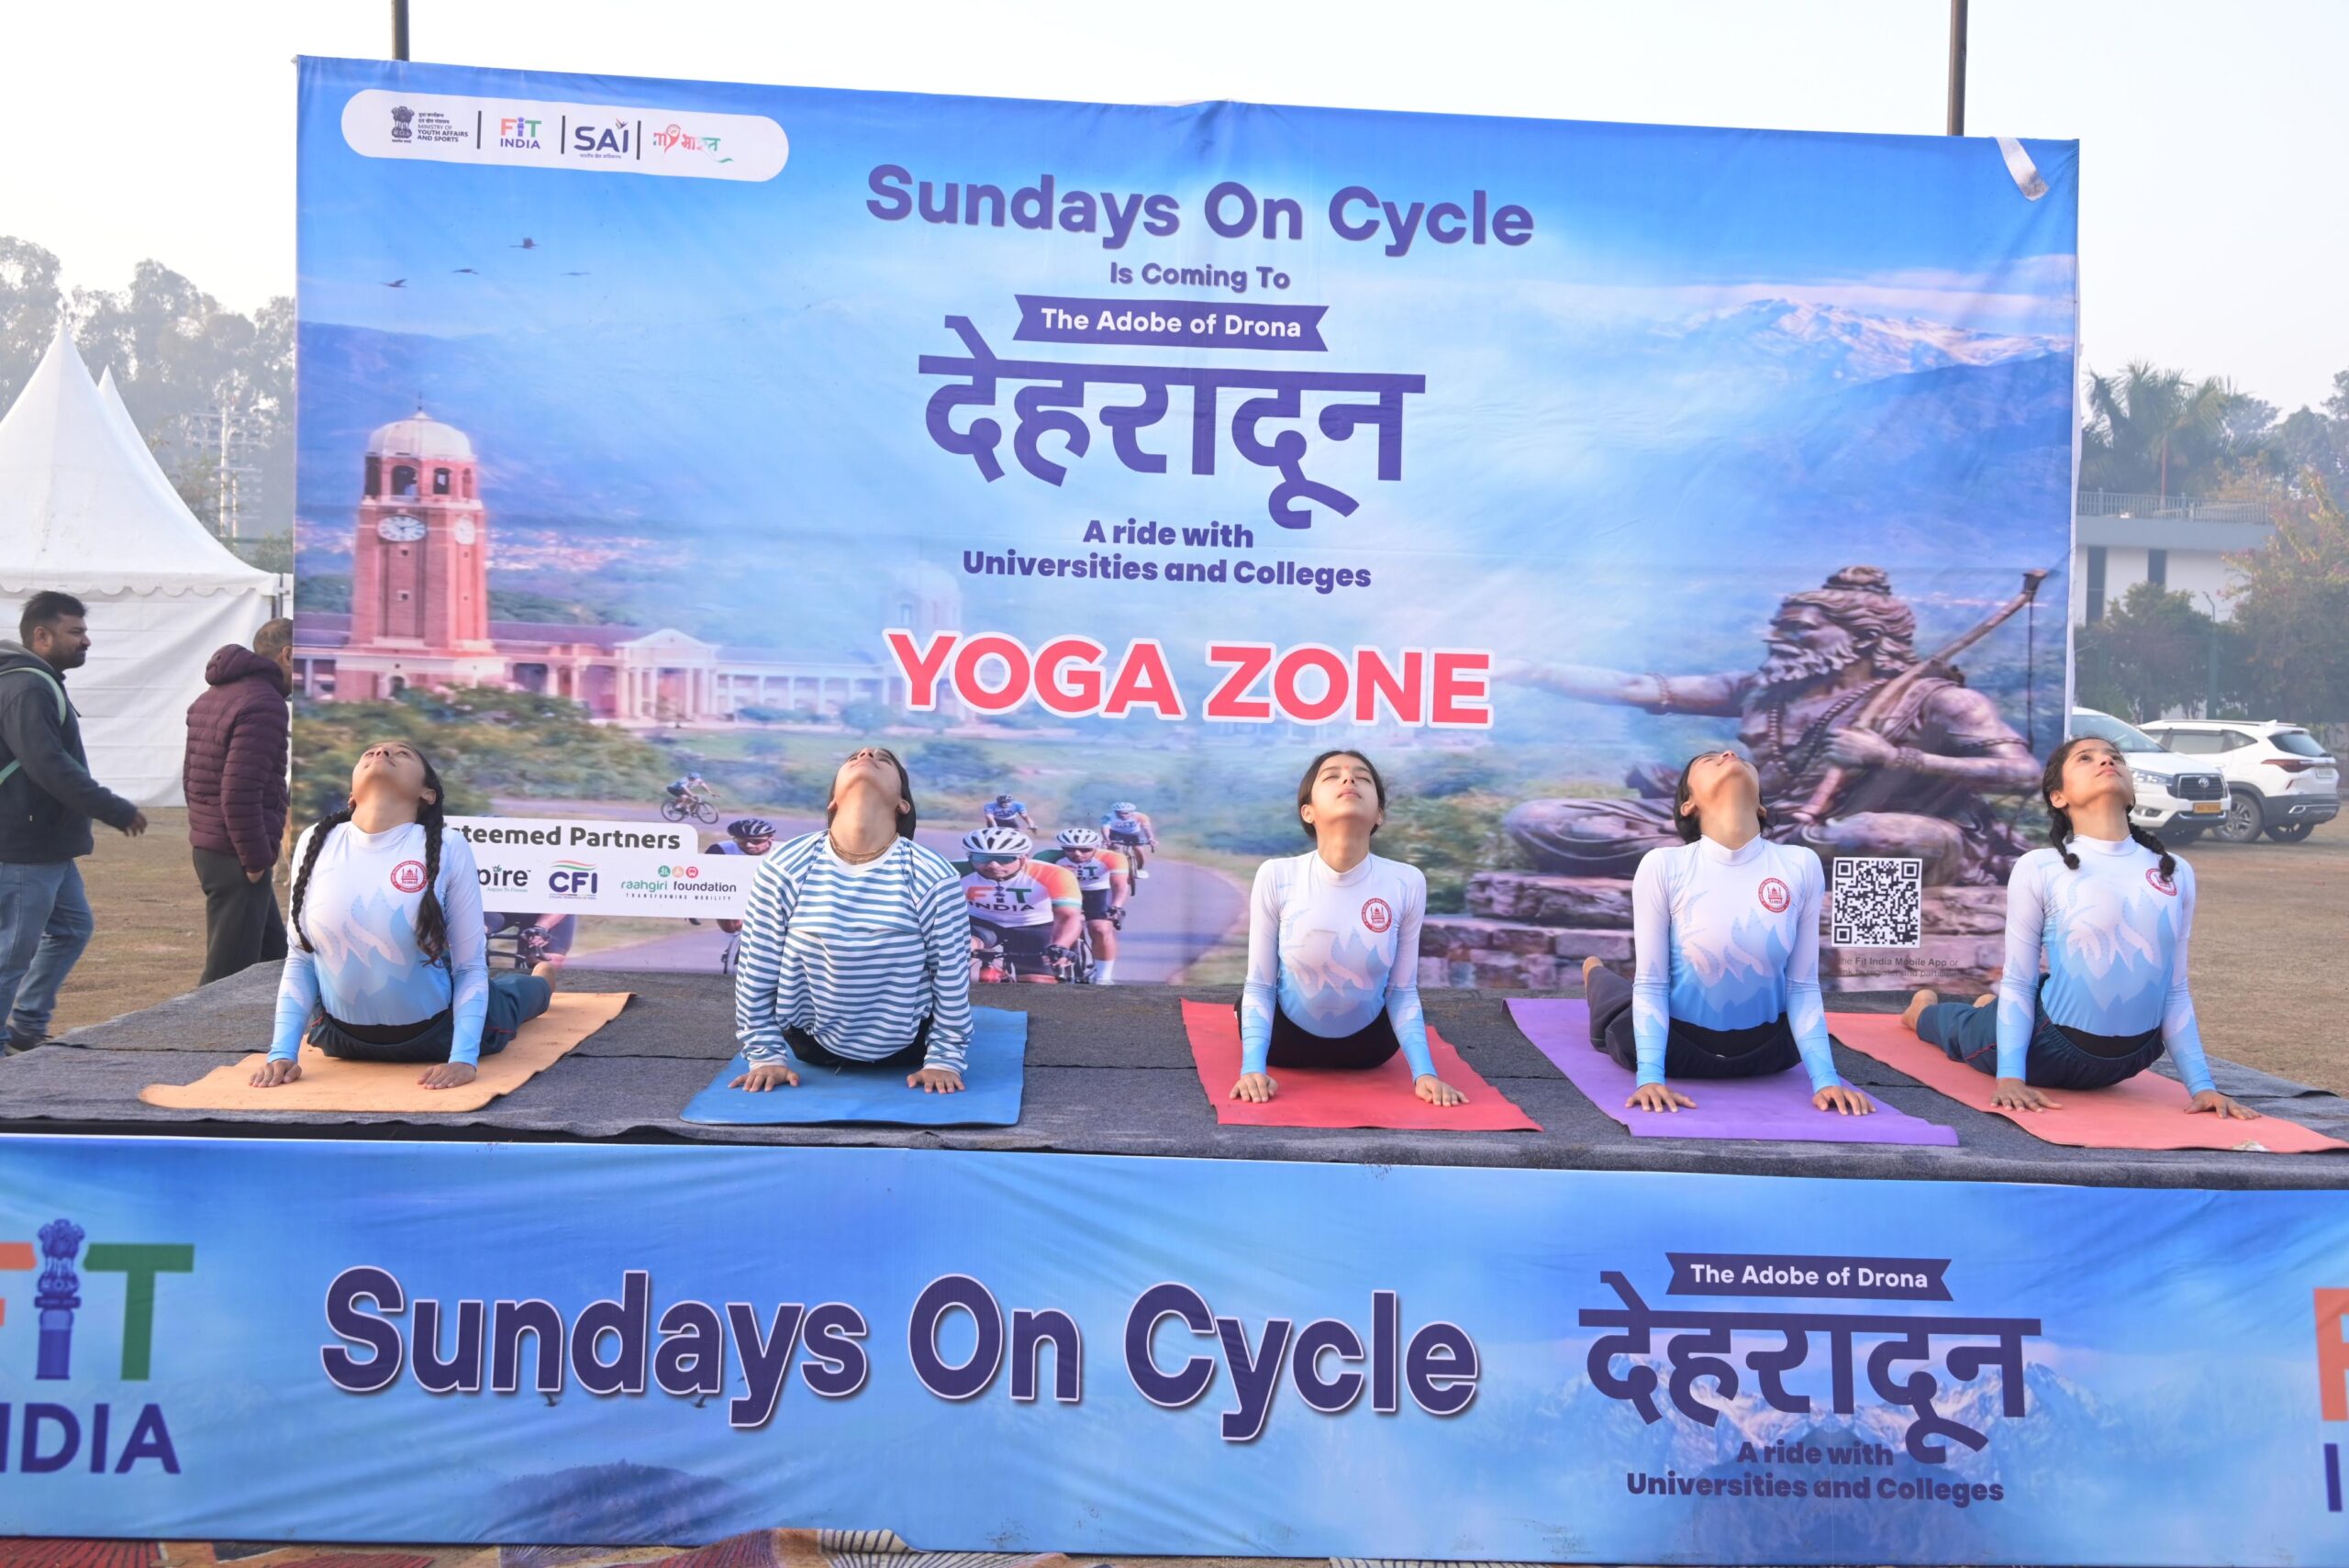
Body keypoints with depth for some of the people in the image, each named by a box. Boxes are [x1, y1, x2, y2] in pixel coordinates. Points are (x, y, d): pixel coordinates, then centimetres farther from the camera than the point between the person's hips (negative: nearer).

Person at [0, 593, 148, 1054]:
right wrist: (119, 812, -22)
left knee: (72, 927, 20)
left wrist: (110, 809, 14)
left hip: (49, 847, 11)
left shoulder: (42, 684, 15)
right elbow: (50, 767, -26)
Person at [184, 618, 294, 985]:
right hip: (236, 857, -10)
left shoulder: (212, 697, 15)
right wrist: (256, 859, -16)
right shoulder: (264, 705, -17)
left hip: (207, 847, 10)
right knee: (229, 974, -3)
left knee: (272, 955, 19)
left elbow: (191, 776, 20)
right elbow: (240, 793, -24)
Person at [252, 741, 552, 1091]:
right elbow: (300, 959, -3)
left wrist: (464, 1058, -23)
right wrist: (283, 1051, -11)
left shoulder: (447, 848, -19)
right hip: (340, 1038, 3)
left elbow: (470, 968, -15)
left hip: (437, 1033, -3)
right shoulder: (316, 844, -10)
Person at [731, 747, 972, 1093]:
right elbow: (756, 973, -9)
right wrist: (767, 1055, -5)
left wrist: (945, 1059, -9)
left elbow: (952, 978, -13)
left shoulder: (933, 877, -24)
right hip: (815, 1043, 0)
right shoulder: (781, 869, -19)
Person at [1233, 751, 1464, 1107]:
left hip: (1367, 1041, 1)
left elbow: (1403, 993, -14)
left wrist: (1425, 1071, -23)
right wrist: (1253, 1067, -30)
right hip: (1288, 1034, -1)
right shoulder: (1276, 877, -27)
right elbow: (1259, 986, -18)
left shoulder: (1407, 883, -25)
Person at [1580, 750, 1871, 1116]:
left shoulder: (1801, 866, -17)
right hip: (1677, 1041, -2)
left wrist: (1825, 1078, -17)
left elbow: (1803, 987, -11)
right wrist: (1650, 1075, -27)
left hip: (1766, 1049, 3)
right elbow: (1651, 985, -17)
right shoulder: (1662, 866, -22)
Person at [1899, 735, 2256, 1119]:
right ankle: (1925, 1009, 56)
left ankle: (1992, 1008, 55)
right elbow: (2017, 984, -9)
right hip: (2051, 1046, -3)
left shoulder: (2177, 873, -1)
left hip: (2131, 1059, 3)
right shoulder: (2039, 869, -13)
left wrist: (2201, 1084, -2)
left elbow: (2176, 992, 3)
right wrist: (2010, 1075, -19)